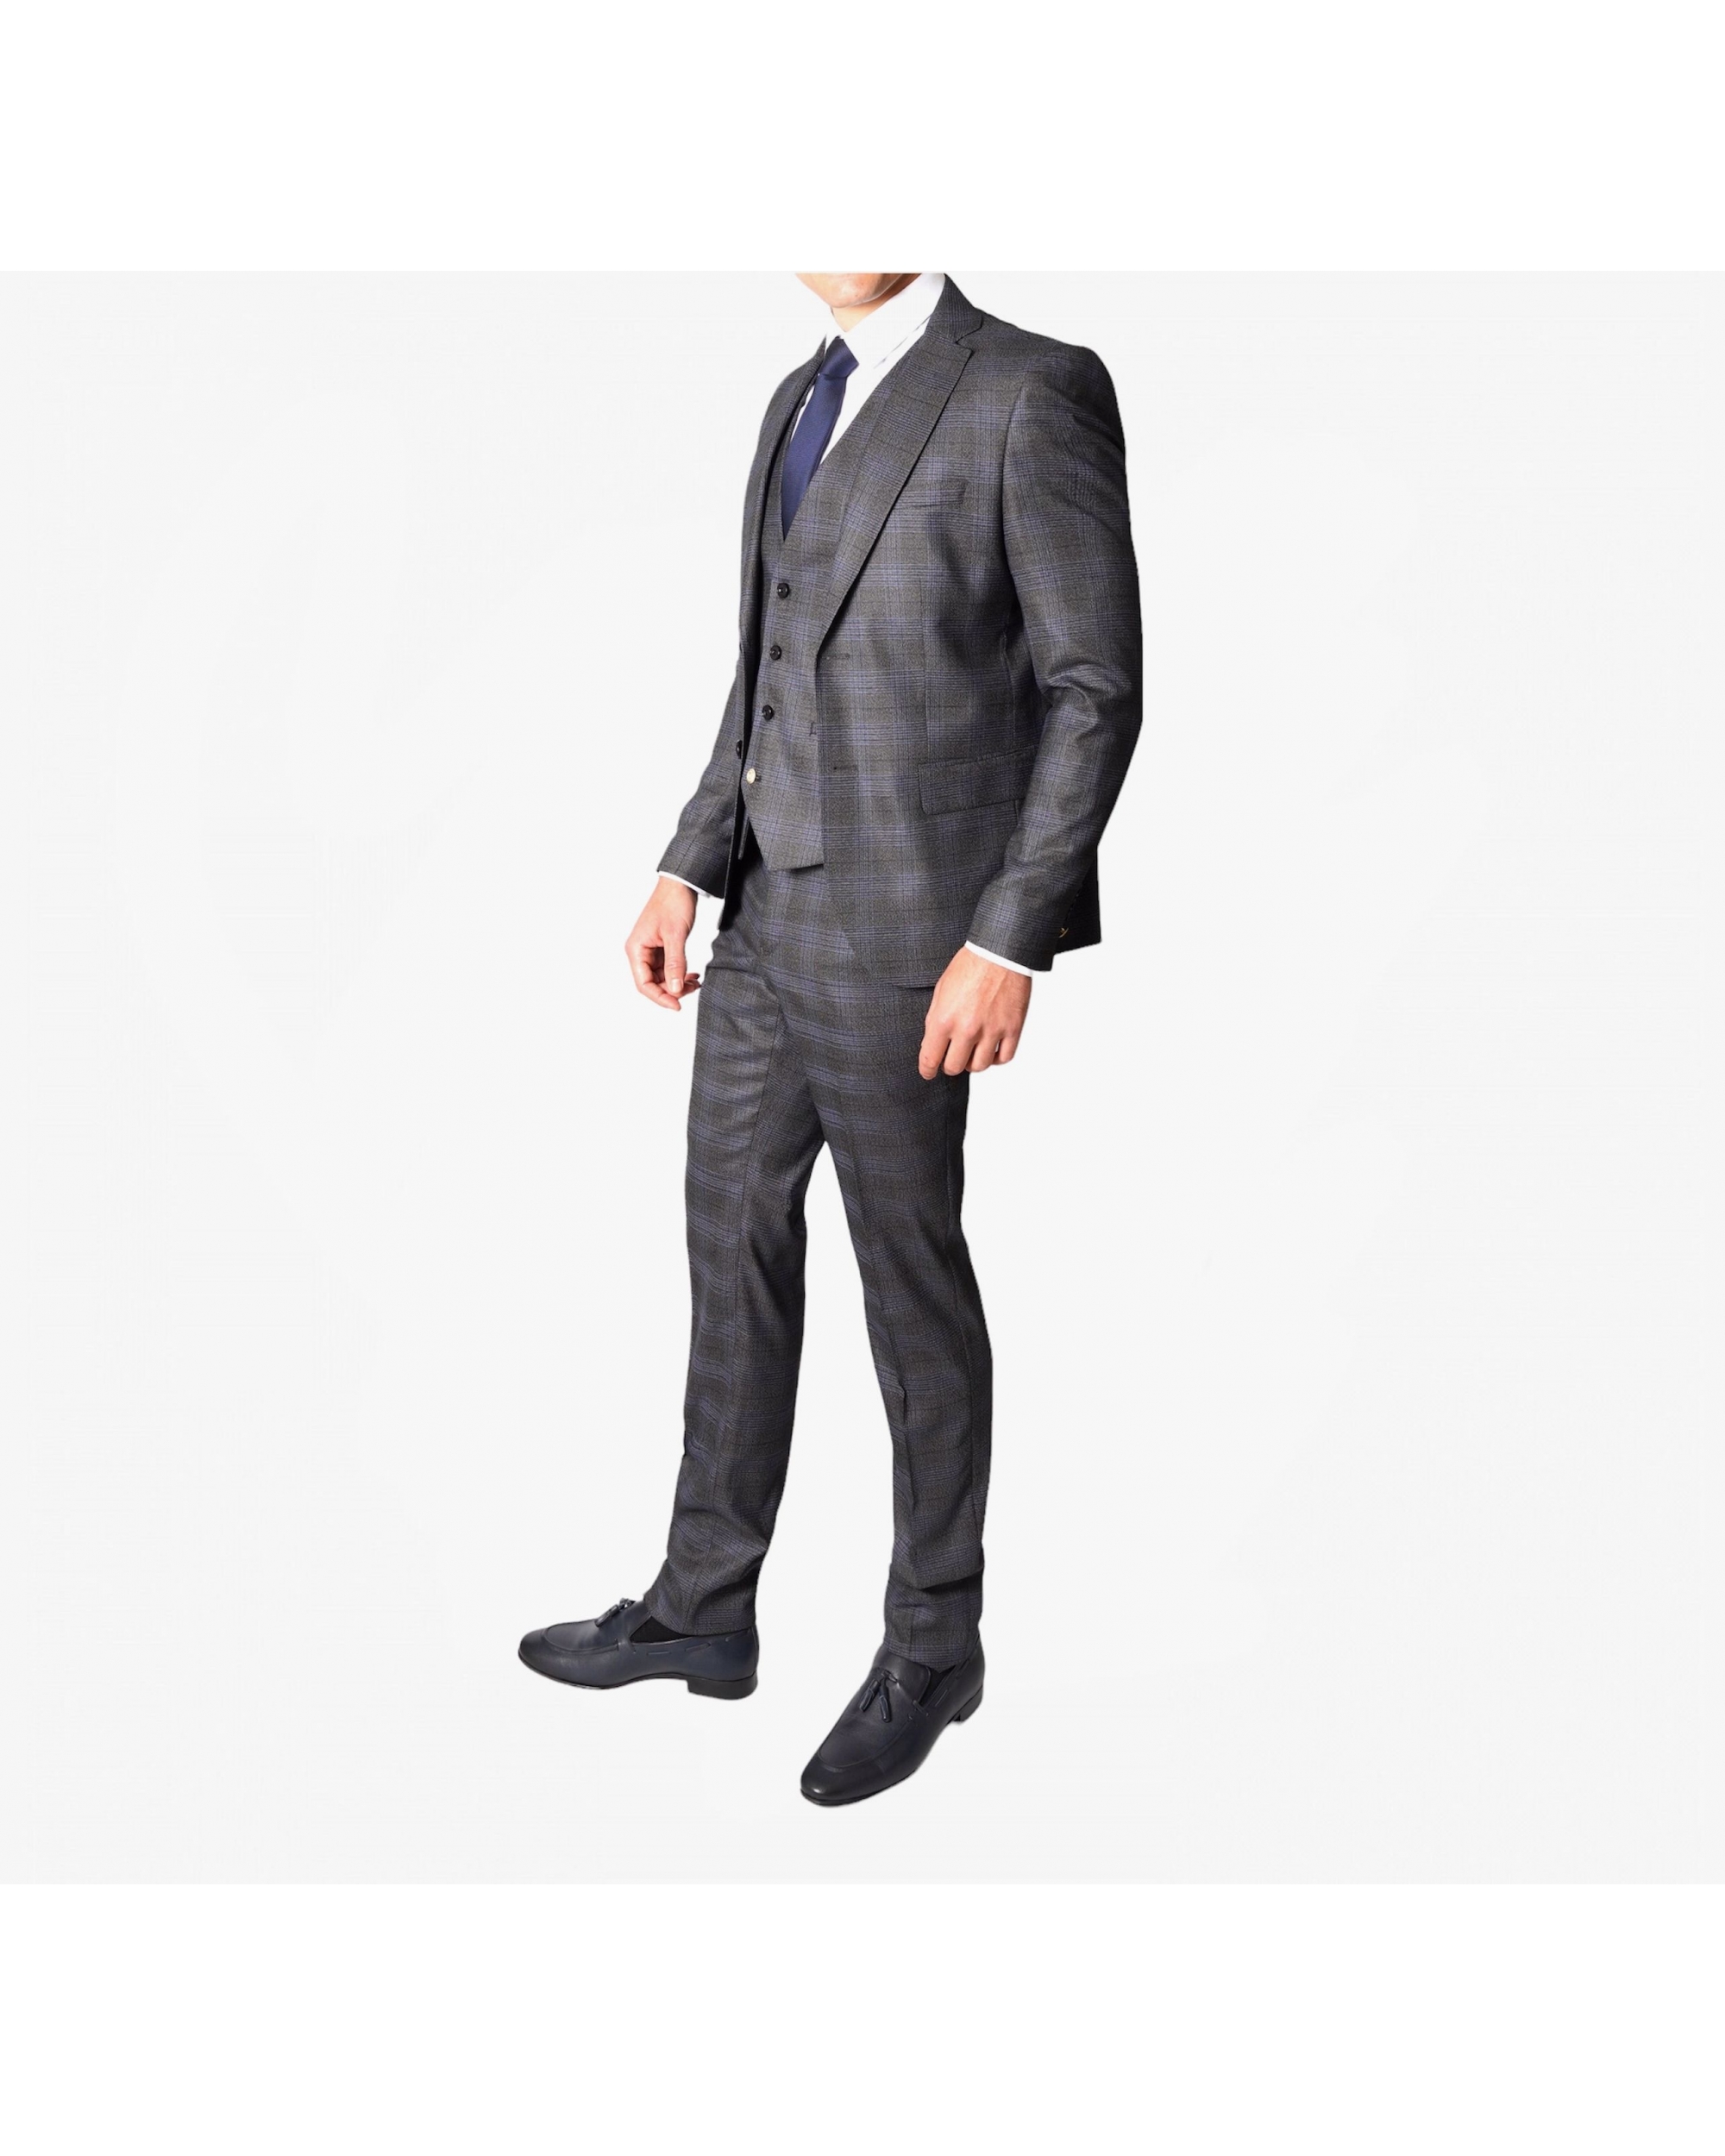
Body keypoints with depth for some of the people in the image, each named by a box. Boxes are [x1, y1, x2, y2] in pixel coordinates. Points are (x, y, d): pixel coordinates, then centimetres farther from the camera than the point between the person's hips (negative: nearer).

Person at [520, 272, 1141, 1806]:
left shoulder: (1031, 390, -10)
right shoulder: (802, 400, 15)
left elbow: (1094, 689, -13)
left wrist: (1009, 940, -18)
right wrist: (688, 866, 9)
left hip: (906, 940, -8)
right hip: (767, 919, 8)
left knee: (914, 1287, 5)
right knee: (734, 1245, 15)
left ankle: (933, 1651, 25)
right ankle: (704, 1610, 32)